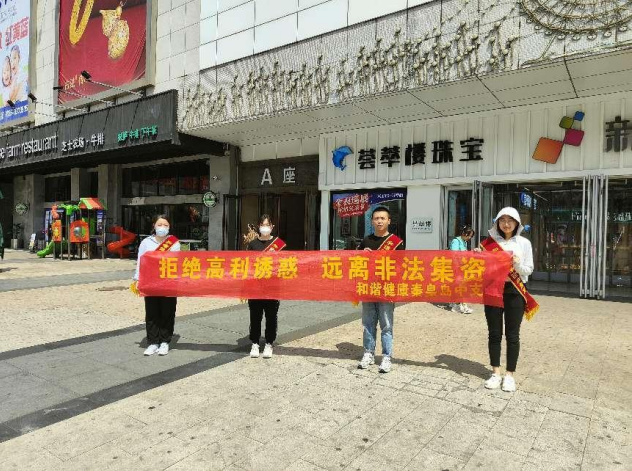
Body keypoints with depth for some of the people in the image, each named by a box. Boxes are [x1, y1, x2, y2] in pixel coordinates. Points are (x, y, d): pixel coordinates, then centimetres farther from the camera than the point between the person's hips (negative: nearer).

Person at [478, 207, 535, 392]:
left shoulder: (524, 243, 2)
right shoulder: (490, 242, 4)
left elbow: (528, 270, 1)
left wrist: (517, 264, -18)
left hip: (514, 292, -1)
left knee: (512, 335, 5)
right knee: (494, 333, 7)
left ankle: (510, 374, 17)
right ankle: (495, 372, 19)